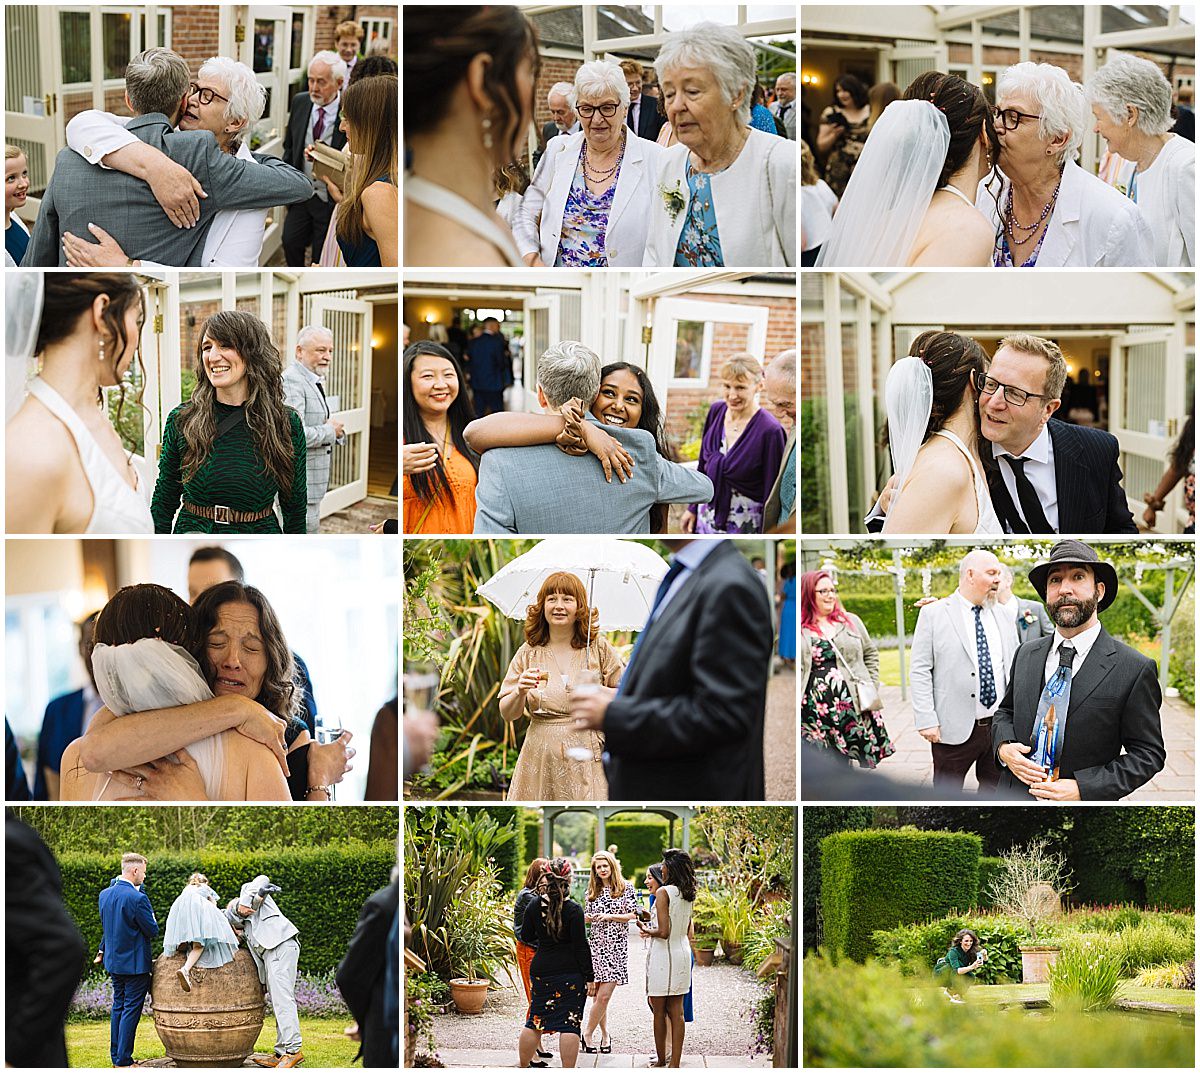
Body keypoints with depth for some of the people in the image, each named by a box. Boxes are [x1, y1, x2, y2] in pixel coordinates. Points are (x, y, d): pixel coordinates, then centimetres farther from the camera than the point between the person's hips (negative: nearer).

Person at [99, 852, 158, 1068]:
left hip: (114, 961, 8)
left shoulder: (105, 894, 2)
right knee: (131, 1010, -2)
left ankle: (116, 1056, 20)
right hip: (135, 962, -8)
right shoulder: (136, 898, -22)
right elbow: (153, 931, -15)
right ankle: (124, 1060, -1)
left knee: (118, 1007, 16)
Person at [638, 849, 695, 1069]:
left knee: (659, 1012, 6)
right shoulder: (688, 895, 7)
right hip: (682, 954, 7)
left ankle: (662, 1060, 14)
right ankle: (675, 1063, 8)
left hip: (663, 954, -7)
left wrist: (646, 929, -2)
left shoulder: (663, 892, -15)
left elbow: (663, 932, -21)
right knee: (676, 1012, 8)